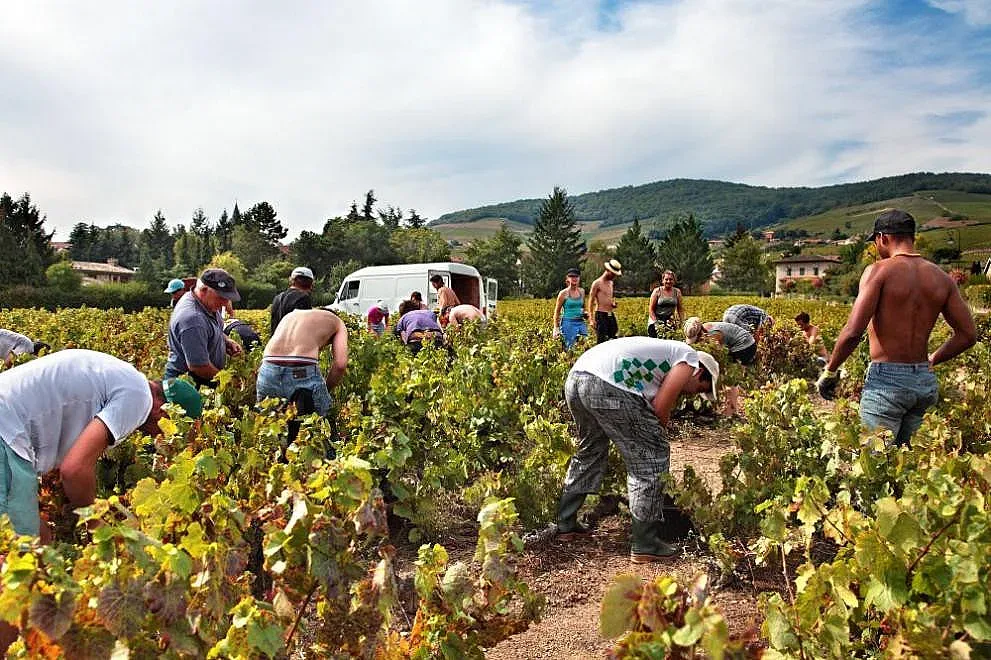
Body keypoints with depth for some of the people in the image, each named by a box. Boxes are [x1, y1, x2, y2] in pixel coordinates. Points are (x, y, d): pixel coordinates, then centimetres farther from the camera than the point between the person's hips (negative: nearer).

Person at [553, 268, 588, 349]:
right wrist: (556, 328, -6)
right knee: (570, 347, -6)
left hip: (581, 322, 5)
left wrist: (585, 313, 3)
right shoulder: (564, 293, -5)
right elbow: (557, 312, -1)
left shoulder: (582, 291, 10)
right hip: (568, 323, -5)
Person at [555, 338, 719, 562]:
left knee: (590, 451, 30)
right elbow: (660, 407, 1)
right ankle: (645, 546, 11)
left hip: (574, 378, 10)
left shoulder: (667, 351, 37)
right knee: (649, 459, 5)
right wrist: (658, 437, 19)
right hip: (608, 385, -9)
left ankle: (565, 524, 37)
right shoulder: (690, 358, 13)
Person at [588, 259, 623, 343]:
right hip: (601, 314, -8)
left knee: (614, 339, 4)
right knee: (601, 341, -8)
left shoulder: (611, 283, 15)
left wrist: (614, 304, 7)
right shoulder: (597, 283, -8)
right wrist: (591, 318, -11)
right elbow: (591, 301, -7)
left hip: (611, 314, 8)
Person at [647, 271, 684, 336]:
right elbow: (651, 309, -4)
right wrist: (656, 323, -14)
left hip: (670, 323, 2)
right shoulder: (657, 291, -3)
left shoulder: (677, 292, 5)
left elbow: (680, 309, 10)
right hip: (656, 321, -2)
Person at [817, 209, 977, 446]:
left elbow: (852, 332, -17)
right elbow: (968, 335, 11)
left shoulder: (879, 271, -10)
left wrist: (829, 371, -5)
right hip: (926, 382, 6)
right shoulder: (941, 278, 9)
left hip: (886, 381, -6)